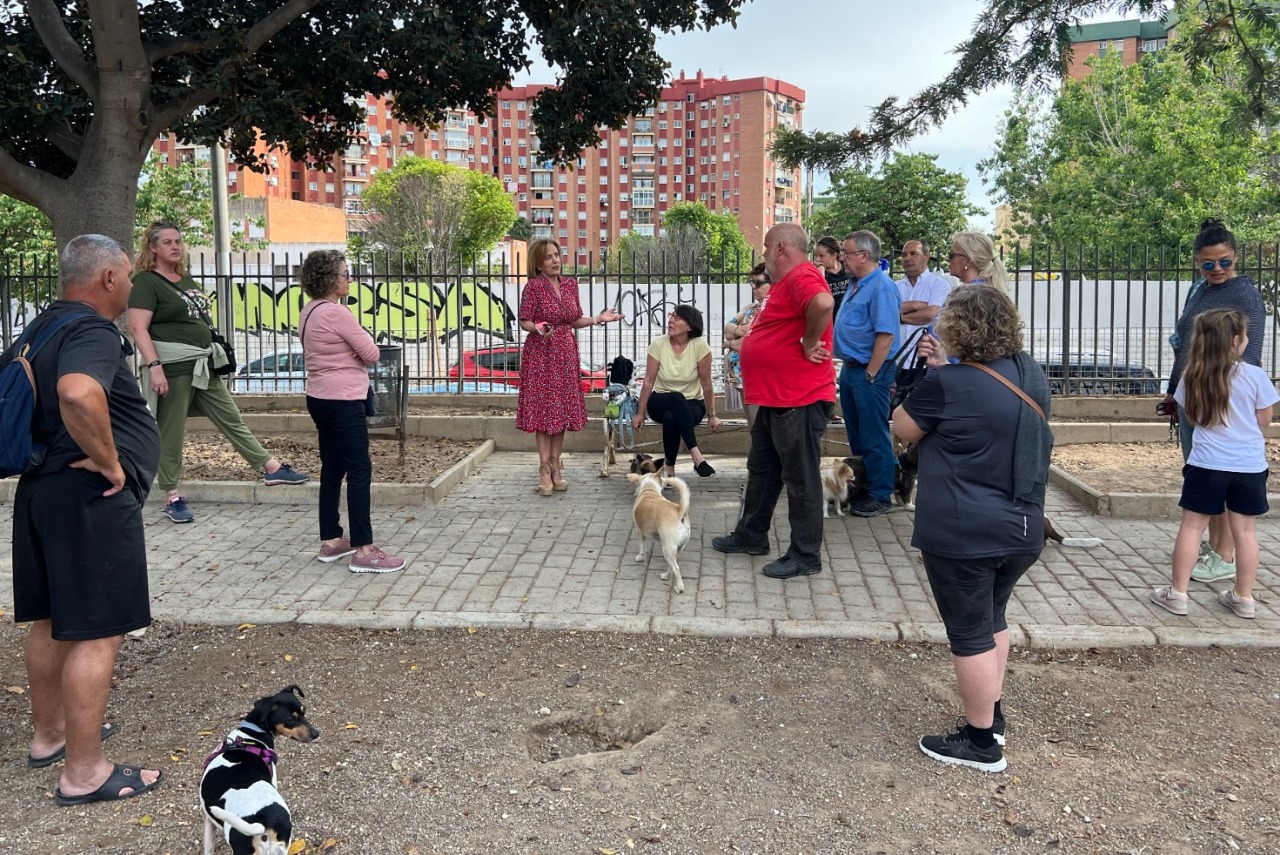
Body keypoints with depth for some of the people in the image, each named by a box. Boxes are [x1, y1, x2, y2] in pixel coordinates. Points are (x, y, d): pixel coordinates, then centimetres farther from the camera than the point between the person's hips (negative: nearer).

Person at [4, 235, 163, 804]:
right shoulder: (91, 332, -17)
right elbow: (78, 394, -38)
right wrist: (108, 461, -25)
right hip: (90, 499, -10)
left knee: (51, 621, 20)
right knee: (96, 633, -4)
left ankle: (48, 734, 35)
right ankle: (83, 772, 2)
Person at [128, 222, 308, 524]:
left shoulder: (185, 279, 17)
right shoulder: (146, 282, -8)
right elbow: (138, 328, -17)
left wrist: (214, 351, 21)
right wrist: (154, 366, -25)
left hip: (203, 363, 8)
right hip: (172, 365, -8)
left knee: (231, 418, 11)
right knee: (172, 433, 1)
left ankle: (272, 468, 15)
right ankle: (172, 498, 10)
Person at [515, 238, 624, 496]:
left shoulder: (570, 284, 7)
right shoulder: (533, 286, -9)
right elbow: (524, 322, -9)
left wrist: (598, 318, 1)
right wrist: (540, 328, -28)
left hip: (566, 352, 6)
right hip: (540, 352, -5)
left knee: (563, 408, 8)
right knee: (542, 408, -2)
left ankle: (555, 465, 18)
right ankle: (544, 469, 3)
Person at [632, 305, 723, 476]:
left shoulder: (700, 346, -16)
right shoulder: (658, 345, -11)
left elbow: (706, 384, -12)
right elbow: (648, 381, -9)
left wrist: (711, 415, -8)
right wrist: (640, 414, -8)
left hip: (692, 404, -1)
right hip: (661, 403, 1)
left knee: (670, 417, -37)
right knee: (676, 398, -36)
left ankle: (669, 468, -21)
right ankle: (696, 455, -42)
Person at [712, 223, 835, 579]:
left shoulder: (802, 277, -18)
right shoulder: (784, 281, 16)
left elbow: (823, 303, -39)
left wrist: (809, 343, -26)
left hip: (799, 401, -11)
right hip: (775, 399, 11)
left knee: (800, 477, -1)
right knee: (761, 470, 21)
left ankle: (805, 555, 10)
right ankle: (751, 535, 35)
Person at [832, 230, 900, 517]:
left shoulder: (881, 287, -17)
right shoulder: (856, 285, 12)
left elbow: (886, 334, -22)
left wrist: (871, 374, -21)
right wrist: (850, 369, 17)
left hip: (869, 371, -10)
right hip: (850, 368, 10)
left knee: (874, 436, -2)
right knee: (855, 432, 17)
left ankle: (880, 495, 7)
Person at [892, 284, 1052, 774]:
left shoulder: (948, 384, -19)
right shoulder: (1031, 373, 4)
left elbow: (902, 429, -3)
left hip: (963, 535, -7)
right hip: (1023, 530, 8)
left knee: (970, 634, 6)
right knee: (992, 619, 24)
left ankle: (982, 743, 18)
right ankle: (992, 716, 38)